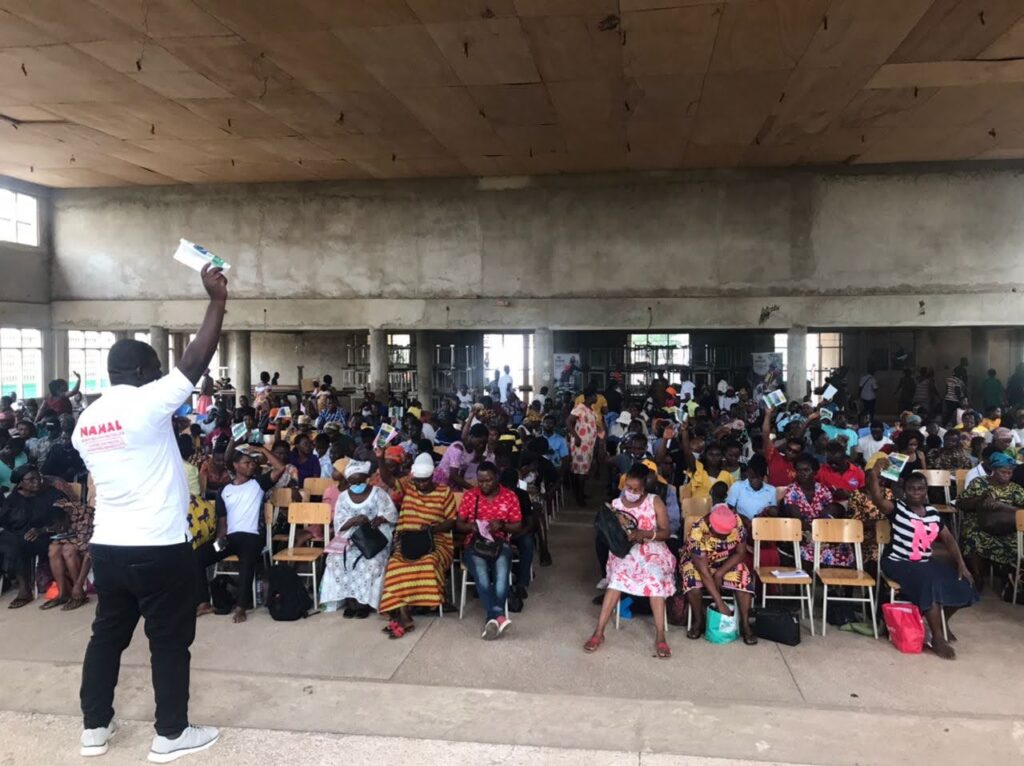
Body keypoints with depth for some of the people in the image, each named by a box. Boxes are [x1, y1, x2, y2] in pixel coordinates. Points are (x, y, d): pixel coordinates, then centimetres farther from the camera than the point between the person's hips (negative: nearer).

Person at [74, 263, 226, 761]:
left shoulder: (86, 420, 8)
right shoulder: (146, 404, -16)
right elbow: (196, 360, -18)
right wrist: (217, 301, -13)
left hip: (107, 545, 7)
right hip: (159, 547, -7)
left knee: (107, 634, 19)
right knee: (170, 640, 6)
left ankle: (95, 727, 29)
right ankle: (171, 734, 17)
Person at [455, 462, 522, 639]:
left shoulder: (510, 496, 6)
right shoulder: (469, 495, 7)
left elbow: (518, 527, 7)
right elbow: (458, 524, 9)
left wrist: (502, 525, -14)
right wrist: (471, 527, -13)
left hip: (500, 543, 0)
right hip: (475, 544, 0)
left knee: (501, 575, -34)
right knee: (482, 576, -34)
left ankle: (491, 619, -38)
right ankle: (499, 617, -43)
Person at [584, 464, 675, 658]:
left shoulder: (655, 501, -2)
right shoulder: (616, 504, 3)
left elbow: (665, 532, -4)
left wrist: (645, 534, -21)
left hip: (652, 549, -1)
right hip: (625, 550, 1)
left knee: (655, 578, -33)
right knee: (617, 577, -30)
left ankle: (660, 636, -29)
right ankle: (599, 632, -27)